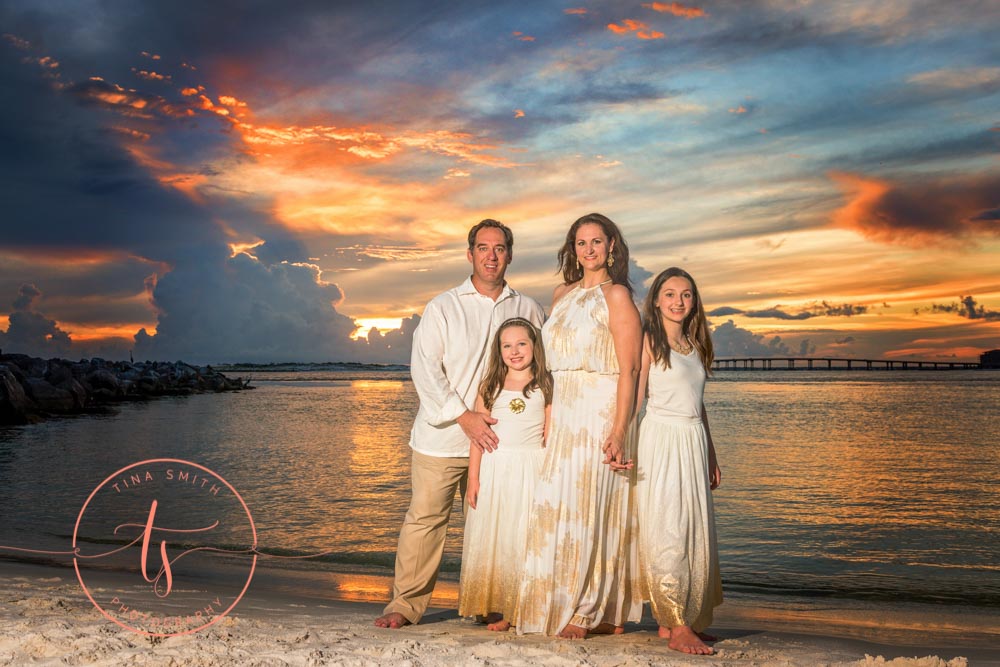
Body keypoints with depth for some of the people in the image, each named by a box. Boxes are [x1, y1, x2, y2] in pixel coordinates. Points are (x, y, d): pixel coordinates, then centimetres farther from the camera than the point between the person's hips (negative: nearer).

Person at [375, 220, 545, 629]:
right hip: (442, 437, -2)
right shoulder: (442, 307, 2)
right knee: (425, 518, -1)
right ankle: (406, 603, 11)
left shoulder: (528, 310, 9)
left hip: (498, 439, 2)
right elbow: (424, 368, -5)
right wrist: (463, 416, -13)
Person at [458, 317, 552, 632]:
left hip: (531, 470, -2)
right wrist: (473, 479, 0)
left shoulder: (545, 387, 4)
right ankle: (497, 609, 12)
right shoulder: (490, 387, 8)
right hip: (494, 469, 2)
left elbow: (550, 436, 3)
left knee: (525, 539, 0)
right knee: (492, 538, 3)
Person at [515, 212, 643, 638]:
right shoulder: (562, 294, 17)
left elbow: (628, 370, -11)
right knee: (559, 507, 7)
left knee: (587, 507, -5)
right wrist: (545, 421, 11)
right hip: (563, 415, 7)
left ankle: (591, 613, 7)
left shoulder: (616, 295, -4)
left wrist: (619, 431, -19)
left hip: (599, 414, -7)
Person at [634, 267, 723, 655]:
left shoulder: (695, 344, 17)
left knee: (695, 532, 6)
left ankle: (669, 622, 15)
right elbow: (635, 398, -5)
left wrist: (711, 456, 20)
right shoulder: (649, 340, -1)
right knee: (666, 531, -6)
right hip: (661, 439, -7)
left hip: (693, 442, 7)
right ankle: (677, 627, -2)